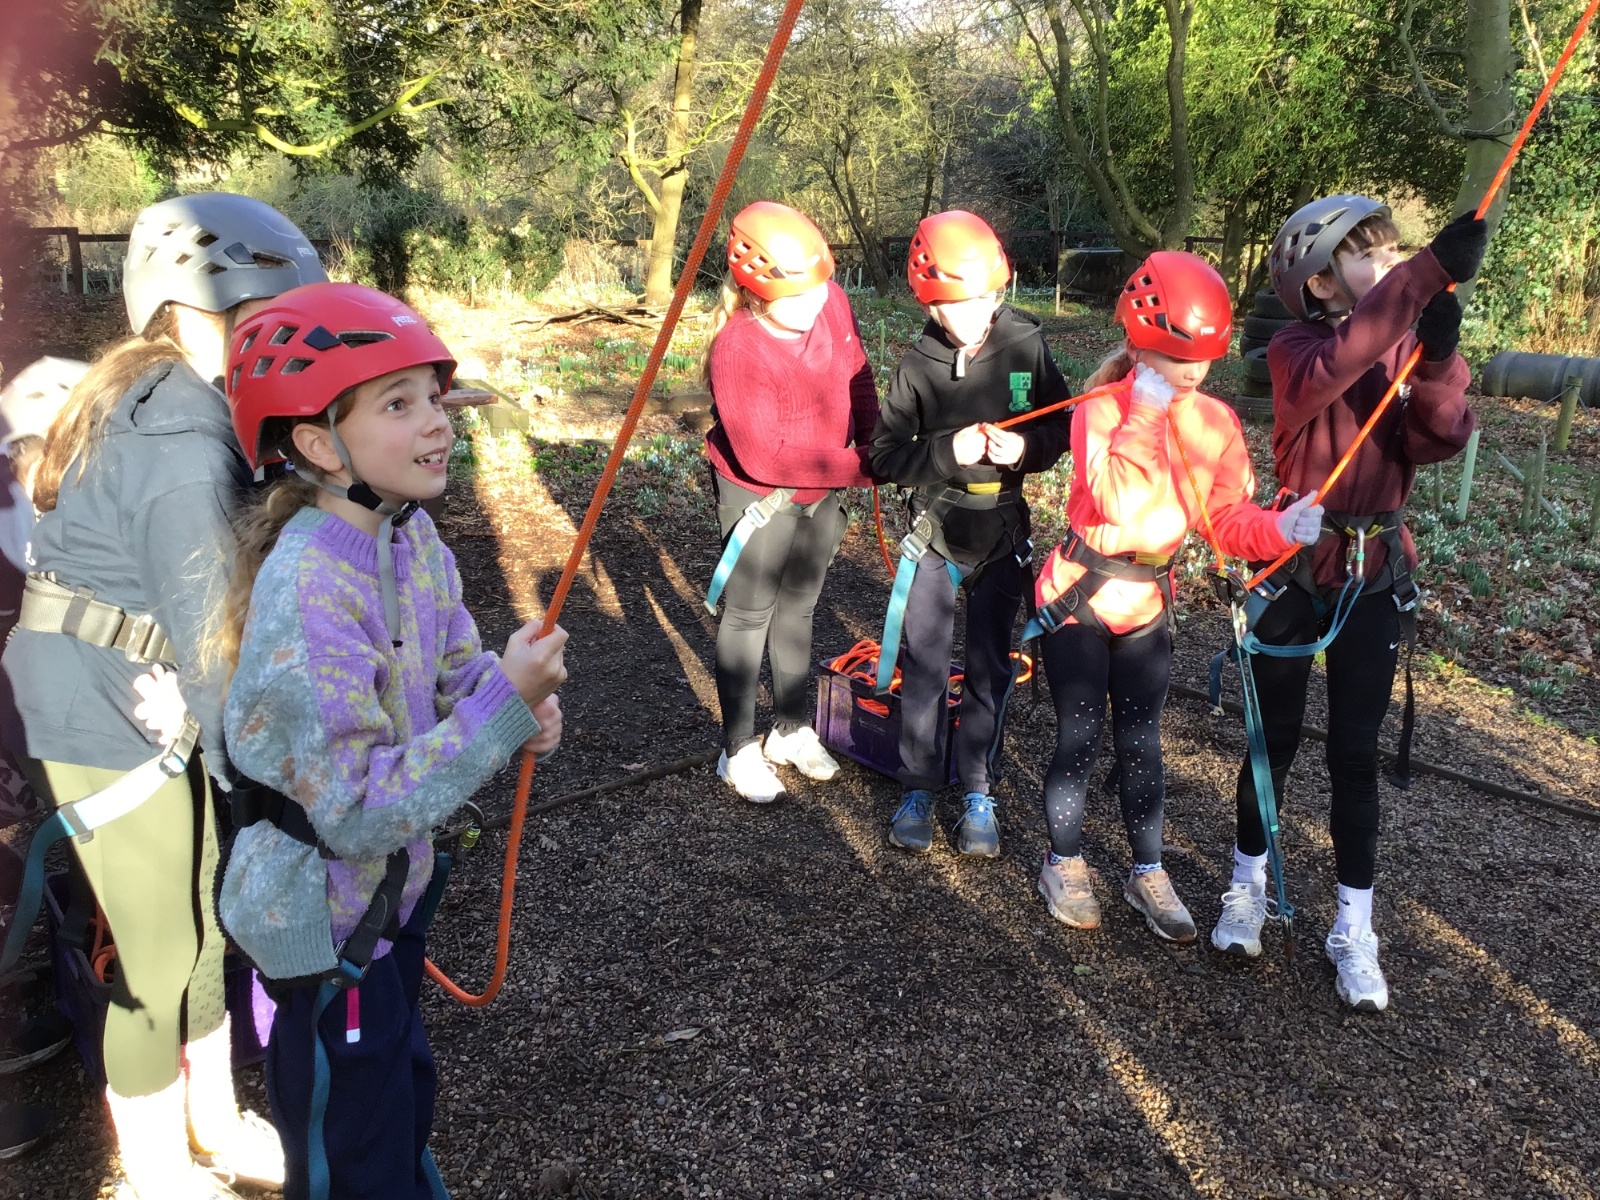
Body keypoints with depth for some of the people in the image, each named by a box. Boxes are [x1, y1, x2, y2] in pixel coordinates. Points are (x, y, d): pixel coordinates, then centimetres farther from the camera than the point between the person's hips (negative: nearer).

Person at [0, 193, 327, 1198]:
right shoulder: (184, 448, -25)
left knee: (213, 920, 19)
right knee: (162, 957, 6)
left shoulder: (177, 407, 5)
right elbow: (209, 636, -24)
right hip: (107, 719, -9)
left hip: (156, 700, 9)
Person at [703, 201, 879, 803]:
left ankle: (792, 729, 36)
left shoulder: (832, 300, -14)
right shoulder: (736, 347, -30)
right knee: (749, 614, 7)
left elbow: (856, 372, 5)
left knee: (797, 607, 19)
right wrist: (859, 466, -29)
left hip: (824, 488, 6)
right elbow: (763, 455, -32)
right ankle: (740, 748, 22)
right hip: (760, 495, -6)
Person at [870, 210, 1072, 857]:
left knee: (989, 668, 9)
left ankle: (978, 794, 24)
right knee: (924, 663, 5)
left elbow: (1064, 425, 3)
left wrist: (1026, 449, -18)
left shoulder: (1025, 347, -7)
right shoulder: (918, 364, -7)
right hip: (934, 530, 0)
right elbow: (884, 454, -8)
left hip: (1002, 531, 1)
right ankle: (918, 788, 22)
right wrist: (946, 451, -24)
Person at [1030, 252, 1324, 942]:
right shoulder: (1101, 410, -17)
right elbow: (1119, 506, -32)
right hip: (1078, 597, -4)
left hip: (1149, 603, 4)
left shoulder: (1216, 421, -3)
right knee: (1079, 739, 5)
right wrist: (1145, 414, -31)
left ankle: (1147, 873, 28)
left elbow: (1230, 520, -8)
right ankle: (1064, 864, 27)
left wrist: (1282, 527, -27)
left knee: (1140, 743, 12)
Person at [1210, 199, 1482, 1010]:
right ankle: (1248, 886, 30)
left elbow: (1440, 441, -10)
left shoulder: (1404, 346, 3)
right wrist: (1430, 271, -42)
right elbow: (1335, 365, -35)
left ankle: (1354, 929, 18)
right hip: (1296, 568, -3)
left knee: (1355, 753, 7)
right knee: (1274, 739, 9)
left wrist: (1437, 365, -28)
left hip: (1376, 575, 3)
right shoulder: (1296, 350, -11)